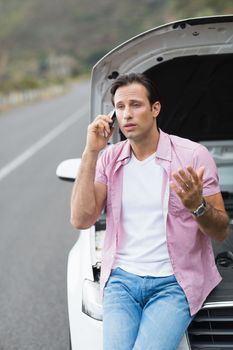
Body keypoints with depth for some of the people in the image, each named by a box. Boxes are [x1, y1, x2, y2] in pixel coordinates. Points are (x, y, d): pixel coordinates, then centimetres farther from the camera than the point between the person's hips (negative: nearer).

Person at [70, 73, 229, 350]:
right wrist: (91, 153, -7)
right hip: (122, 278, 3)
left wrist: (198, 206, -24)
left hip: (174, 282, -2)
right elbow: (81, 220, -5)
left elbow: (221, 232, -1)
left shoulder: (193, 155, -3)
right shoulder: (109, 159, 7)